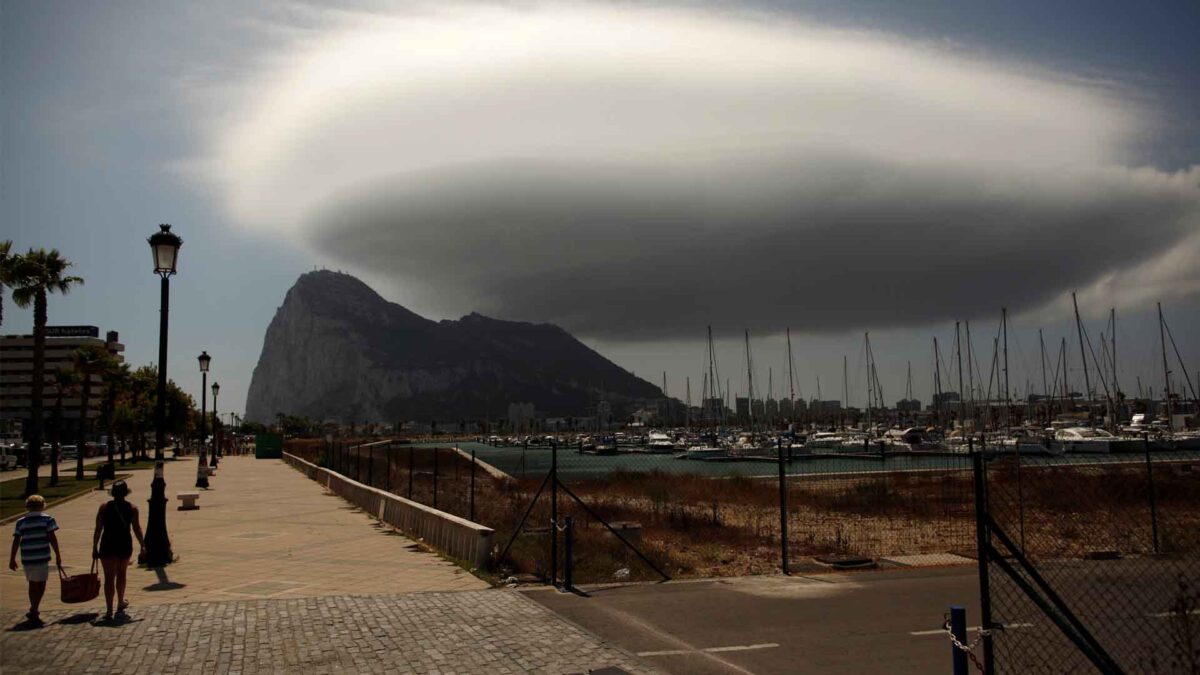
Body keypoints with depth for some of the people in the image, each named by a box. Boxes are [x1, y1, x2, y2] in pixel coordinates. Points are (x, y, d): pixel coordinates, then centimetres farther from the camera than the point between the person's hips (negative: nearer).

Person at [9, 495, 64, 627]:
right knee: (41, 584, 4)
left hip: (27, 558, 4)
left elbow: (16, 541, 5)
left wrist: (12, 559, 12)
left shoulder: (21, 521, 7)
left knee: (33, 584, 18)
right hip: (42, 557, -4)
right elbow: (52, 538, -7)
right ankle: (34, 611, -10)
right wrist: (58, 555, -2)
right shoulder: (47, 519, -3)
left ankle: (34, 611, 26)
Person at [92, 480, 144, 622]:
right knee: (121, 574, 21)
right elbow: (136, 528, -3)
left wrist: (95, 548, 4)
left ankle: (109, 611, -8)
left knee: (109, 577, 0)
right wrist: (142, 545, 5)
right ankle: (120, 604, 37)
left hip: (108, 546, -1)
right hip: (125, 545, 1)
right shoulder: (132, 508, -3)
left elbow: (98, 529, -2)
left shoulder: (104, 507, -2)